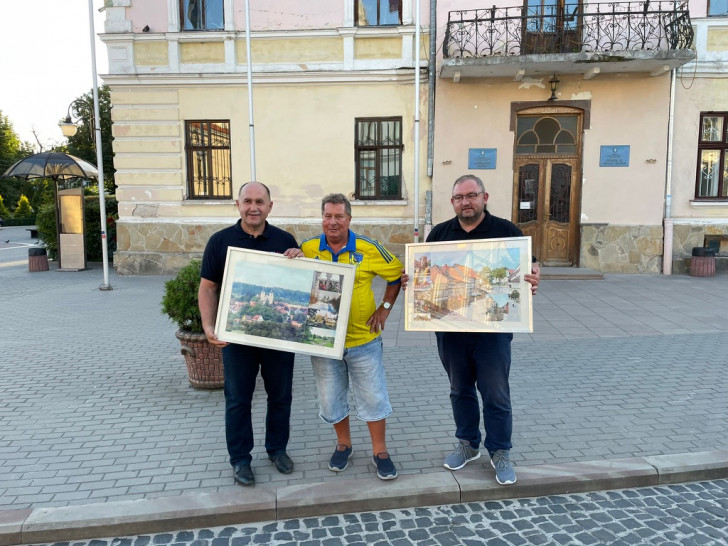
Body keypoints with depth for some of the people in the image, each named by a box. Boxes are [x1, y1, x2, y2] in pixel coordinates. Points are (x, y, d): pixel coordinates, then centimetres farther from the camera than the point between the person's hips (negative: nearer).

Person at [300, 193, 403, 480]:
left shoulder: (368, 248, -8)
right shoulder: (307, 249, -4)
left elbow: (397, 274, 4)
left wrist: (385, 308, -1)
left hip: (363, 340, -1)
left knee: (373, 397, 9)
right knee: (331, 398, 15)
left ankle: (380, 451, 28)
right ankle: (343, 444, 39)